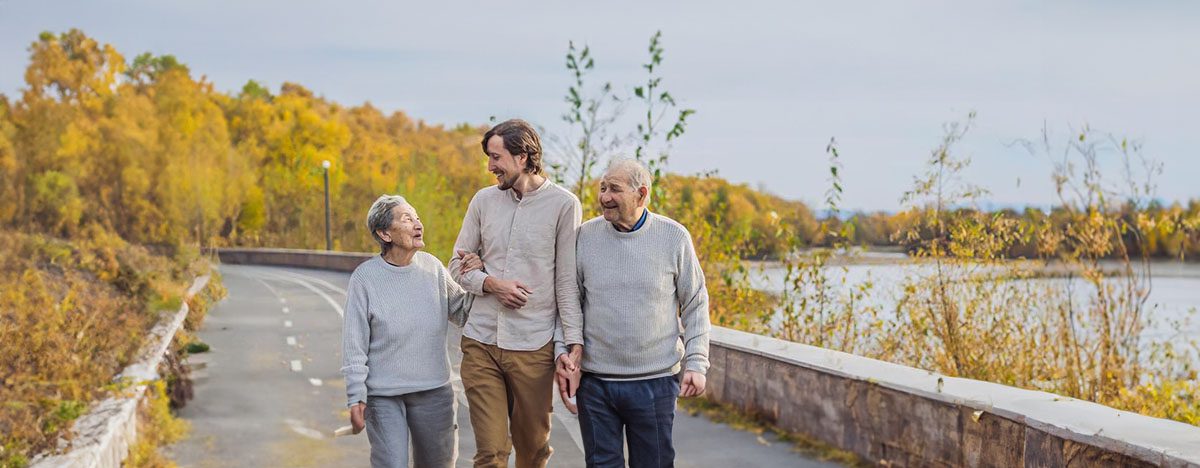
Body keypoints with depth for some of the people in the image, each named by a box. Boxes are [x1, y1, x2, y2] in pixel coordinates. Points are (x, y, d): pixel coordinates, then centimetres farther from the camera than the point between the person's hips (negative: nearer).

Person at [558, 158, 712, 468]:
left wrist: (696, 363, -3)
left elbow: (695, 305, 4)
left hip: (656, 381, -1)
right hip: (594, 381, 1)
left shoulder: (674, 237, -2)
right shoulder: (585, 236, 2)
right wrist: (564, 356, -3)